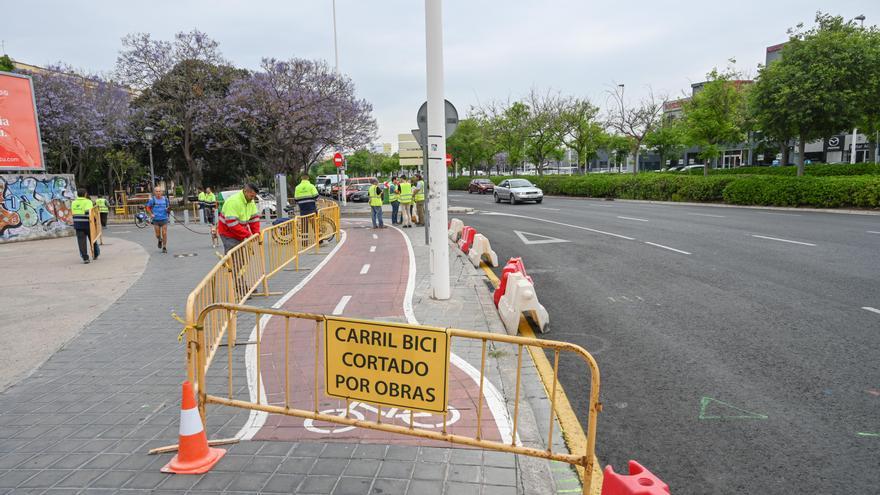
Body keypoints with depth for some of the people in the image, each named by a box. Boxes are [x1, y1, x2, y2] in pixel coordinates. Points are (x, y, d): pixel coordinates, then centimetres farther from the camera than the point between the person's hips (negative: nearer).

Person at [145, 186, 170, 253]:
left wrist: (168, 209, -8)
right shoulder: (152, 199, -4)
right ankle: (160, 240, 40)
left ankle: (164, 247, 11)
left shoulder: (165, 199, 1)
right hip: (156, 220, 0)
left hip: (164, 219, 0)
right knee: (158, 235, 5)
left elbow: (168, 207, 14)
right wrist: (151, 214, -7)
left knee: (164, 234, -3)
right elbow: (148, 208, 7)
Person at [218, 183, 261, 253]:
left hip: (241, 235, 8)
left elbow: (254, 218, 6)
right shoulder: (233, 201, -25)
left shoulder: (251, 202, 0)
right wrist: (248, 235, -27)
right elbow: (232, 224, -29)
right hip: (228, 233, -8)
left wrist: (256, 233, -8)